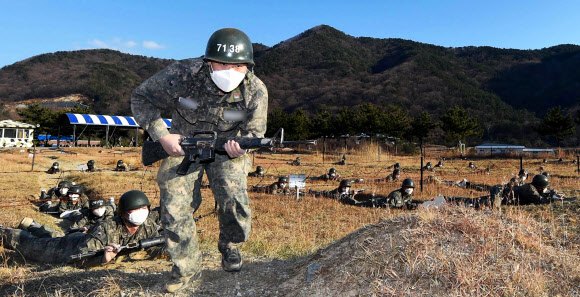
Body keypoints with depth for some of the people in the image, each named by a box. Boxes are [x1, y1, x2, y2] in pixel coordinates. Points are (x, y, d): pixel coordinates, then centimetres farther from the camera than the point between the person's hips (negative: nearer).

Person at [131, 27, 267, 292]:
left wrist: (240, 146, -32)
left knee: (234, 197, -22)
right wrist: (162, 136, -22)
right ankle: (186, 266, 16)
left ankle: (230, 246, 13)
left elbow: (255, 133, -8)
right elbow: (141, 99, -11)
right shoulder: (182, 75, -25)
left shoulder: (256, 91, -20)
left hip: (227, 146, 0)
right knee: (174, 205, -9)